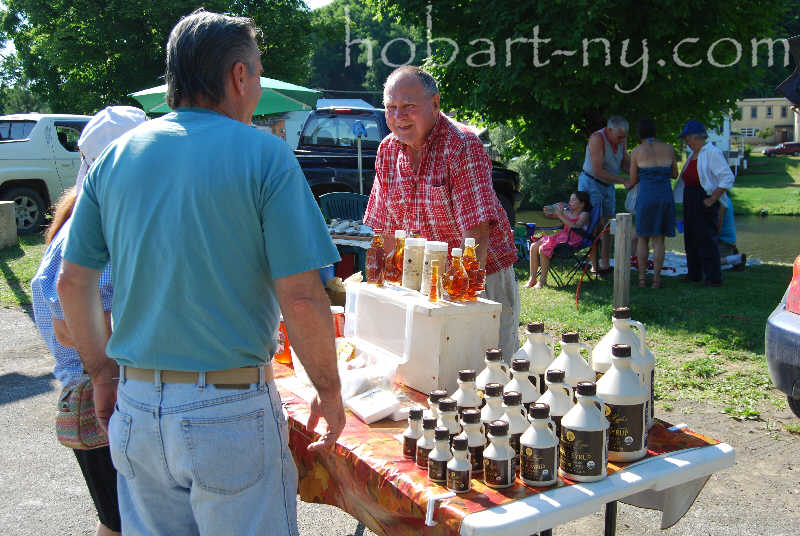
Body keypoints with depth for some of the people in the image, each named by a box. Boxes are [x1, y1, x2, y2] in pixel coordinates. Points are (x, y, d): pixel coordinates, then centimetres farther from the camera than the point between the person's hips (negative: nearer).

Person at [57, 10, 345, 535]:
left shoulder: (116, 156, 3)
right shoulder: (264, 156, -11)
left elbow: (73, 283, 8)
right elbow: (301, 297, -16)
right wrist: (330, 391, -3)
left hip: (136, 407, 5)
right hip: (231, 412, -5)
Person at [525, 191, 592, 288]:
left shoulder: (584, 215, -3)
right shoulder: (567, 212, 16)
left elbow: (575, 227, -22)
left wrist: (561, 215, -21)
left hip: (572, 241, -8)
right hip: (561, 236, 8)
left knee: (542, 249, -26)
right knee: (533, 247, -8)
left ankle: (542, 280, -13)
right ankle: (532, 279, -3)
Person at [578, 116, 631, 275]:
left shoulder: (622, 139, -2)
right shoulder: (597, 139, -25)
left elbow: (626, 164, 6)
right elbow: (598, 171, -27)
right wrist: (623, 180, -26)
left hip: (608, 186, 7)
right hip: (591, 184, -7)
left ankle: (605, 264, 12)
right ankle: (595, 266, -6)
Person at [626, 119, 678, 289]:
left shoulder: (636, 152, -2)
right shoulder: (668, 149, 5)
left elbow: (633, 180, 6)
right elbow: (674, 174, 14)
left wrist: (628, 185, 28)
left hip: (646, 196, -2)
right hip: (666, 196, 2)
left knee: (642, 238, 11)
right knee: (659, 239, 8)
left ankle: (642, 277, 11)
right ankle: (656, 278, 6)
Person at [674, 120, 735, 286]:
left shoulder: (712, 153, -12)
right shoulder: (693, 154, 15)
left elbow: (728, 178, -17)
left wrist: (712, 199, -19)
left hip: (705, 202, -9)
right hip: (690, 202, 9)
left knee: (706, 239, -8)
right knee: (691, 238, 12)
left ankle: (714, 277, -2)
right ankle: (694, 274, 22)